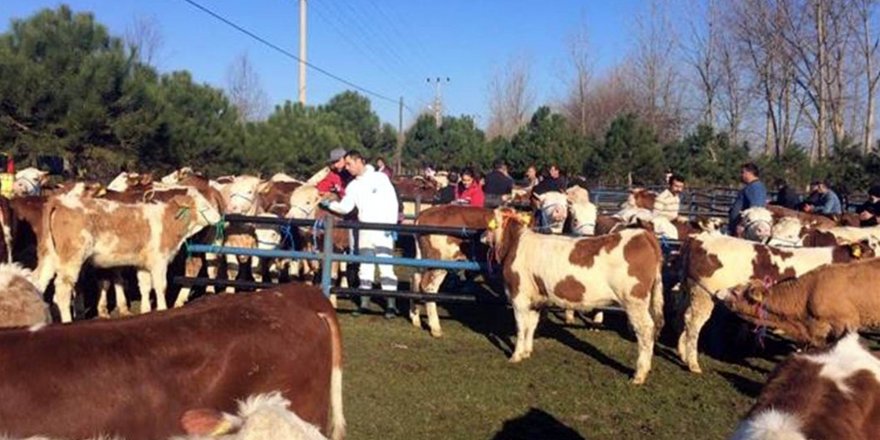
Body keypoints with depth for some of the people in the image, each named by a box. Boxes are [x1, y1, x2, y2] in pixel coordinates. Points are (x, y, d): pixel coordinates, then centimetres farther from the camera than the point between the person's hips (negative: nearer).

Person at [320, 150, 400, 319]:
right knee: (365, 268, 9)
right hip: (365, 231, 5)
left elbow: (392, 202, -5)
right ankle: (364, 303, 17)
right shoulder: (353, 186, 12)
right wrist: (329, 204, -10)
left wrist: (391, 224, -12)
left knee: (386, 267, -7)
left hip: (383, 230, -5)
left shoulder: (380, 177, -2)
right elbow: (345, 207, 5)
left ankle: (391, 305, -3)